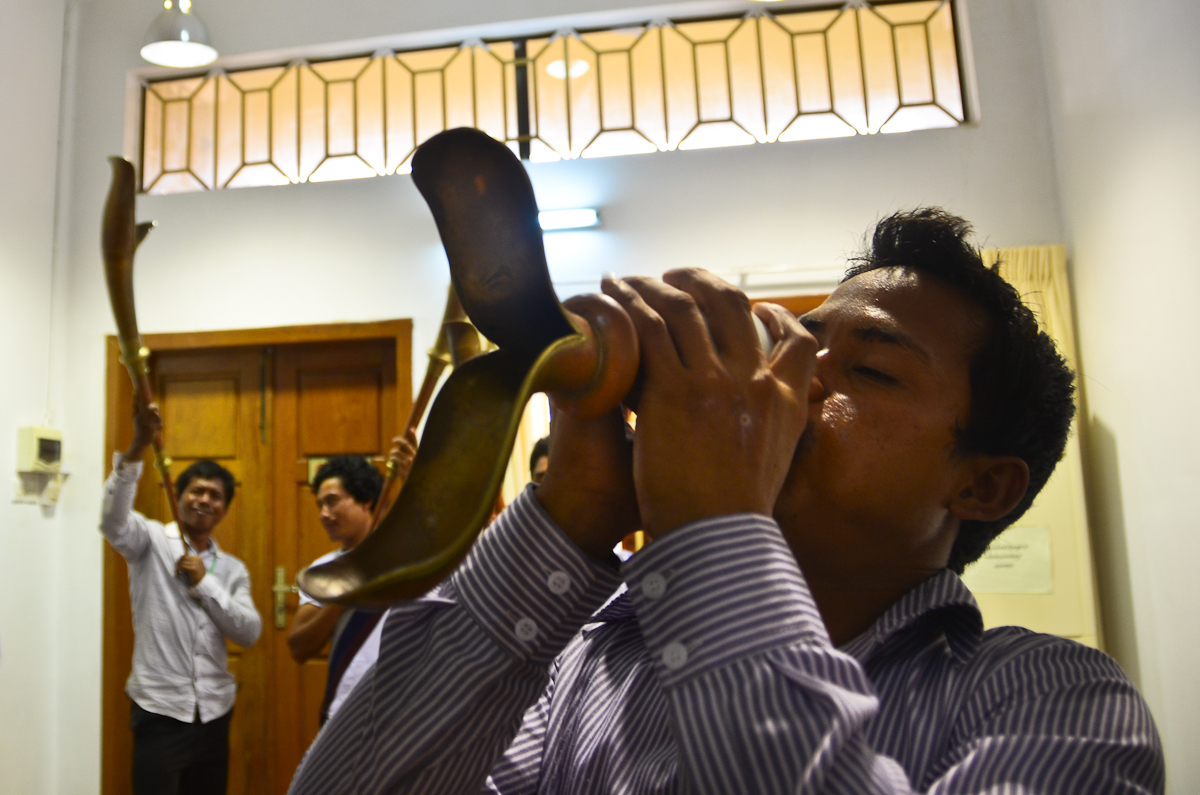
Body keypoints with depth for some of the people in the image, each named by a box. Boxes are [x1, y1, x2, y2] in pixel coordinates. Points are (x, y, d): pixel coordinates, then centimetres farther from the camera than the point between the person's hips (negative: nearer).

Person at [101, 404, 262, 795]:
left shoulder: (232, 568, 9)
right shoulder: (152, 541, -1)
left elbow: (250, 633, -1)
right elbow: (113, 519, -23)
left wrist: (204, 583, -10)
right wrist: (137, 447, -35)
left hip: (214, 713, 4)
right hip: (160, 711, -4)